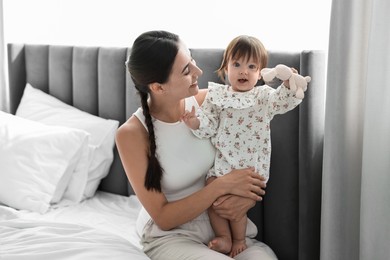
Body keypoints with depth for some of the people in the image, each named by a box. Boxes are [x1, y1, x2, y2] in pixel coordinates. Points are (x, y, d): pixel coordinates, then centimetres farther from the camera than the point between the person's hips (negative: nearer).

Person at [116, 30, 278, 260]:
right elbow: (163, 218, -13)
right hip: (171, 235, -3)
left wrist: (247, 195, -17)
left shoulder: (208, 101, -7)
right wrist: (223, 185, -22)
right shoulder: (132, 134, -15)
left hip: (223, 224, 3)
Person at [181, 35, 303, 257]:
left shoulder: (263, 96, 2)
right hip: (222, 160, 3)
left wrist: (289, 85, -36)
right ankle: (224, 238, 7)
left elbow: (283, 102, -16)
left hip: (249, 162, -3)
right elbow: (209, 124, 2)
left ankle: (239, 239, 15)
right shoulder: (217, 95, 7)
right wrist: (196, 122, -20)